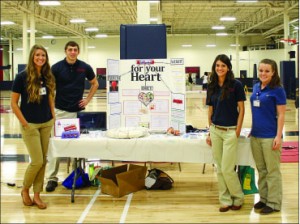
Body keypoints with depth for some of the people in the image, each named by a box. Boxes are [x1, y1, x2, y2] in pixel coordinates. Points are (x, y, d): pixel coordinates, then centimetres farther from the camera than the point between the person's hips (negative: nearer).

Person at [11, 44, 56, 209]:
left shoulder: (48, 77, 4)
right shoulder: (22, 77, -11)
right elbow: (14, 103, -9)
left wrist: (53, 117, 8)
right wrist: (24, 123, -11)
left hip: (47, 124, 5)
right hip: (30, 125, -5)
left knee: (43, 160, 7)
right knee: (37, 161, -6)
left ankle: (36, 195, 20)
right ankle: (25, 190, 19)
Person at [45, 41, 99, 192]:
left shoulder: (85, 67, 1)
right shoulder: (57, 67, -5)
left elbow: (95, 84, 15)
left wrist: (88, 99, 4)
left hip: (78, 111, 2)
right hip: (60, 111, -2)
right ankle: (52, 178, 3)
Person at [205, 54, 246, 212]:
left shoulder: (236, 85, -7)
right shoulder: (211, 87, 7)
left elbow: (241, 109, -5)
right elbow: (210, 110, 11)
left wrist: (238, 131, -10)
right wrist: (209, 132, 10)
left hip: (230, 131, -5)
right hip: (215, 130, 5)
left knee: (227, 169, -4)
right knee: (219, 169, 8)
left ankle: (238, 198, 19)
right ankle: (225, 200, 20)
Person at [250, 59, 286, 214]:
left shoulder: (277, 90, -10)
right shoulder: (256, 87, 8)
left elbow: (281, 115, -11)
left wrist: (278, 136, -15)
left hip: (270, 136, -6)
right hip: (256, 135, 6)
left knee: (272, 171, 4)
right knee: (261, 170, 15)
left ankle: (274, 203, 15)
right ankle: (263, 198, 28)